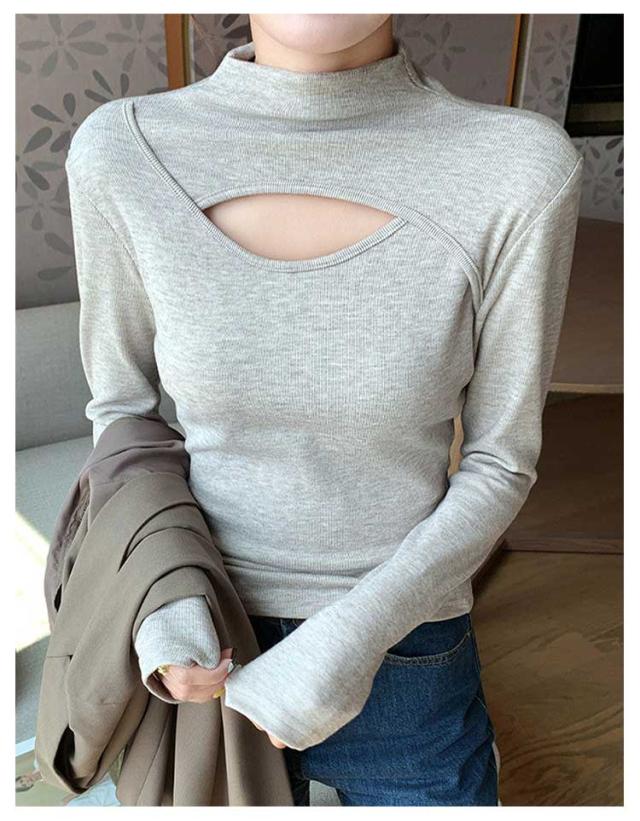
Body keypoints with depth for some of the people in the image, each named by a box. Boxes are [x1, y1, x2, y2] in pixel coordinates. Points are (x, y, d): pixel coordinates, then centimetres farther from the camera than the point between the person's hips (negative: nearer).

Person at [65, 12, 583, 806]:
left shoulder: (520, 168, -18)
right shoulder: (124, 152, -13)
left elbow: (500, 461, -9)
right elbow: (121, 405, -1)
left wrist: (355, 639, -19)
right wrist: (161, 596, -15)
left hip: (404, 657, -1)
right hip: (210, 656, 2)